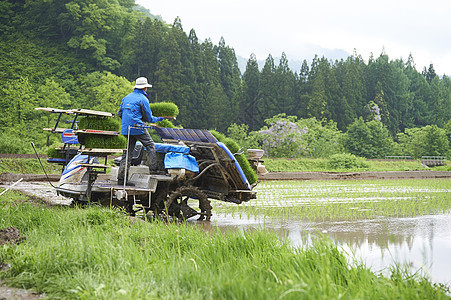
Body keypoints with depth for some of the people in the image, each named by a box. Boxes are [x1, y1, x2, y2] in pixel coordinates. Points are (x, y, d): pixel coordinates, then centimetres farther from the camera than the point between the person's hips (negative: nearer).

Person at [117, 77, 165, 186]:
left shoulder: (127, 97, 15)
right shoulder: (143, 99, -5)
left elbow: (120, 114, 17)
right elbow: (149, 118, -3)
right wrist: (158, 119, 16)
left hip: (125, 128, 7)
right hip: (138, 128, -7)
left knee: (127, 151, 7)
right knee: (150, 146, 10)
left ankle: (121, 178, 2)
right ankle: (153, 169, 8)